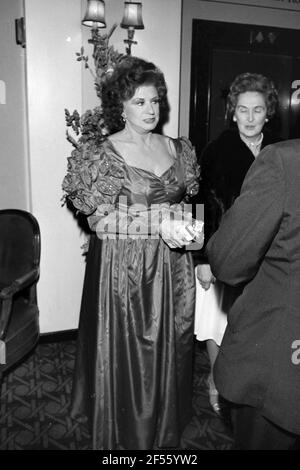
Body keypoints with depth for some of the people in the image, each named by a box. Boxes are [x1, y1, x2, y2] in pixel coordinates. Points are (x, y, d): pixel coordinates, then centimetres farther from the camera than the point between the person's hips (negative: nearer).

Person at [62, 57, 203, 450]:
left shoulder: (179, 150, 7)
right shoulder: (105, 156, -8)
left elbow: (188, 205, 13)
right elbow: (101, 219, -13)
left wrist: (188, 226, -9)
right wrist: (158, 222, -22)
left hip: (172, 268, 5)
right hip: (125, 269, -4)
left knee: (169, 351, 15)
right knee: (129, 357, 7)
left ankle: (166, 431, 39)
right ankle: (127, 436, 32)